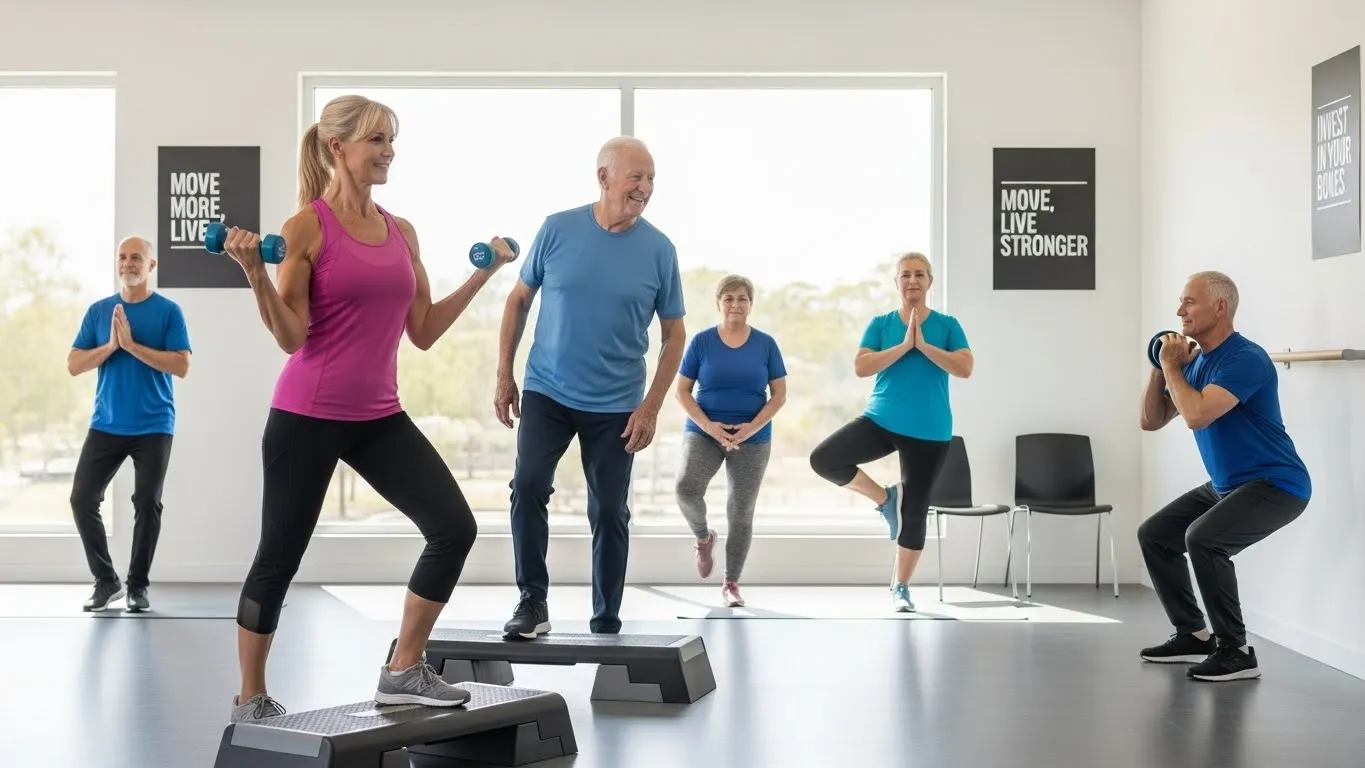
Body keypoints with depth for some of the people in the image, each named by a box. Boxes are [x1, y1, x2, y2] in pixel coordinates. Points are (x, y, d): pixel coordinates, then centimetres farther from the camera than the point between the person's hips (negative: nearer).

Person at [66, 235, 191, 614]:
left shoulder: (168, 311, -2)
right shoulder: (98, 311, 7)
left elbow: (182, 366, -11)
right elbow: (73, 365, 4)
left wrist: (132, 345, -17)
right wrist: (110, 346, -12)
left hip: (153, 427, -3)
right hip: (105, 426, 3)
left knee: (147, 504, -2)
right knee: (82, 499, -2)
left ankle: (138, 585, 12)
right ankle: (106, 580, 11)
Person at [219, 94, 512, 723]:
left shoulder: (402, 232, 9)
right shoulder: (306, 227, -9)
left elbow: (423, 332, 10)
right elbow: (292, 337, -12)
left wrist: (482, 274, 13)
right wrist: (256, 274, -24)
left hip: (380, 417, 6)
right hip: (308, 416, -6)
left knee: (455, 528, -5)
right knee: (279, 556, 3)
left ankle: (404, 672, 8)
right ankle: (250, 699, 21)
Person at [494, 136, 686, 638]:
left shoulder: (659, 250, -6)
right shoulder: (558, 230, -5)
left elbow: (674, 335, 1)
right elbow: (519, 300, 6)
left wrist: (651, 407, -6)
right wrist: (504, 375, 2)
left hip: (616, 406, 0)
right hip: (546, 393, 0)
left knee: (609, 512, 6)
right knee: (528, 486, -16)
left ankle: (606, 623, 19)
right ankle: (532, 602, -3)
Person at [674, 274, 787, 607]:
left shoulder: (765, 344, 0)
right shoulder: (701, 342, -1)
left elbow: (779, 394, 1)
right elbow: (682, 391, 1)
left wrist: (753, 427, -14)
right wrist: (707, 425, -14)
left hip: (752, 438, 1)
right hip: (704, 432, -1)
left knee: (741, 512, 3)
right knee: (687, 488, -25)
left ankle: (731, 584, 16)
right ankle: (703, 537, 8)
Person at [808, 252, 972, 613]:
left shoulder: (947, 324, 2)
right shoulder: (880, 324, 3)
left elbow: (965, 368, -11)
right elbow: (860, 367, -10)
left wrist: (924, 345, -17)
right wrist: (904, 346, -17)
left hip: (929, 432, -1)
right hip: (880, 421, 1)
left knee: (915, 511, 5)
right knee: (823, 459, -18)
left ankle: (900, 588, 21)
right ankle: (885, 497, 5)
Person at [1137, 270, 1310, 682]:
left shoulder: (1245, 358, -22)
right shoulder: (1195, 362, 8)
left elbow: (1197, 415, -34)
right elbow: (1151, 420, 10)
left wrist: (1172, 366, -20)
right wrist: (1162, 367, -3)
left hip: (1275, 485, -10)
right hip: (1225, 485, 10)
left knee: (1203, 539, -31)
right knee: (1154, 534, 10)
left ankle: (1236, 651, -18)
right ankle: (1193, 634, 18)